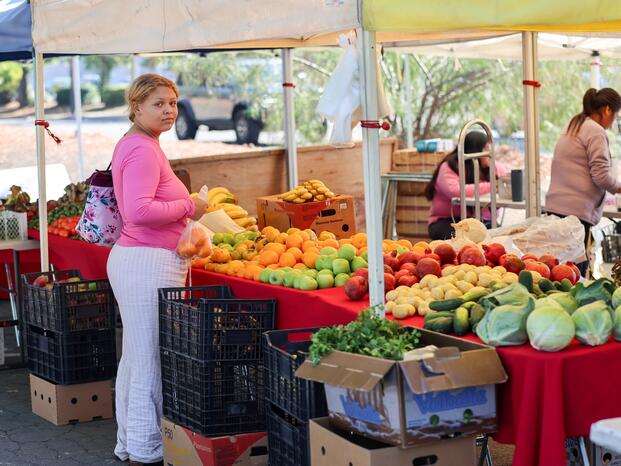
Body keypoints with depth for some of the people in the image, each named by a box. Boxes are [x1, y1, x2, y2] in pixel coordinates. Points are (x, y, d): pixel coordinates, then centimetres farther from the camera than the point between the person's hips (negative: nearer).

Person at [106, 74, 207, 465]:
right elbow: (139, 211, -26)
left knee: (136, 356, 17)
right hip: (150, 263, -11)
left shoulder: (134, 145, 17)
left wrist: (184, 206, 15)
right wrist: (188, 207, -15)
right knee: (152, 360, -5)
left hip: (133, 257, 11)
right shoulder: (143, 151, -15)